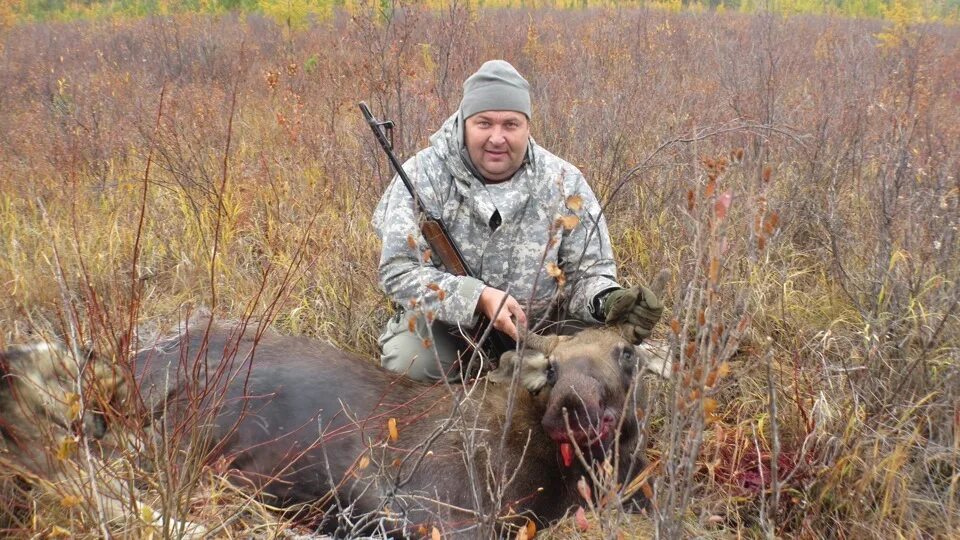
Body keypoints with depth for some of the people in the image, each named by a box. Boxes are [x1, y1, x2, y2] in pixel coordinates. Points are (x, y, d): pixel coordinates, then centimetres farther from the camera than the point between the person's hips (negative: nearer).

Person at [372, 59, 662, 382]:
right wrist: (479, 297, -27)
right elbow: (398, 271, -13)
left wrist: (608, 303, -26)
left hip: (537, 331, 2)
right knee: (409, 362, -32)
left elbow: (588, 273, 0)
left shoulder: (564, 183, -4)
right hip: (442, 328, -2)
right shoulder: (423, 175, -9)